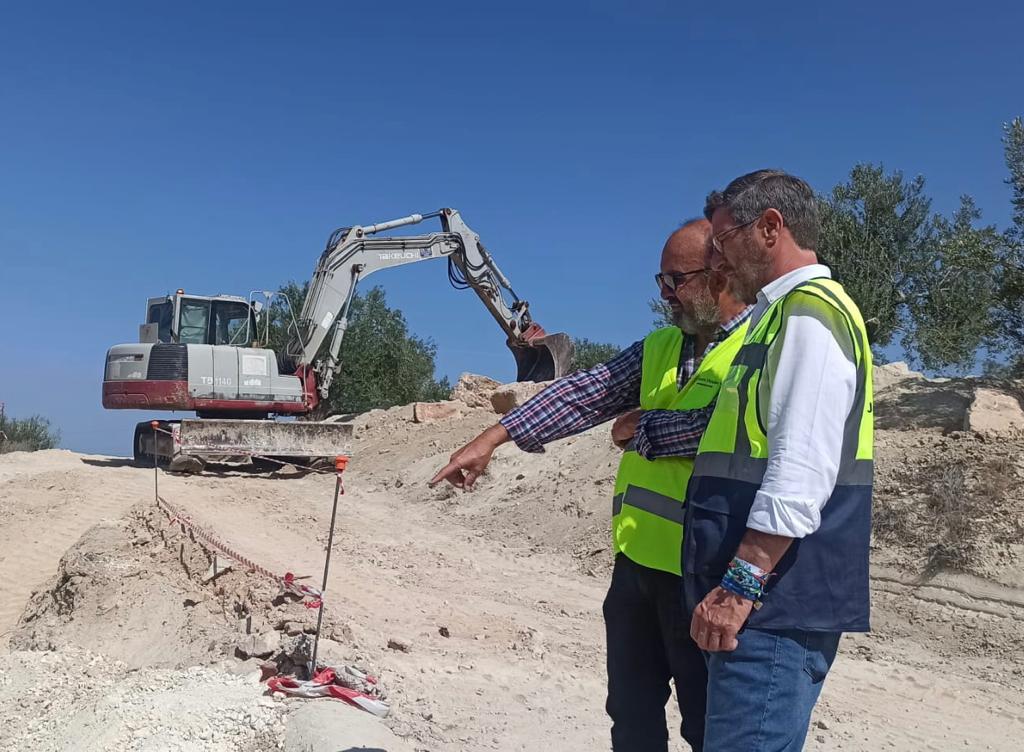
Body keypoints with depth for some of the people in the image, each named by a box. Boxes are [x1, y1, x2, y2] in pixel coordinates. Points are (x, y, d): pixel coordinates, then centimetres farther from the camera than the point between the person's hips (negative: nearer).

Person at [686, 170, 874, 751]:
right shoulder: (786, 313, 20)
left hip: (777, 601, -10)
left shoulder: (810, 310, -12)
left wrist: (740, 584, -23)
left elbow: (800, 470, -22)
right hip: (772, 598, 10)